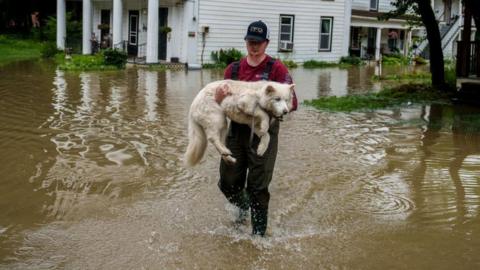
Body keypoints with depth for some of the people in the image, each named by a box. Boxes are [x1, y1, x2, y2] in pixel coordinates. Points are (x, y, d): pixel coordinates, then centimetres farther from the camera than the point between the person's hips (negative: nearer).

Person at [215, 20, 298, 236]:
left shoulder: (276, 68, -5)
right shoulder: (233, 69, 8)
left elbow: (292, 102, -12)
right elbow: (222, 103, 11)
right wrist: (218, 99, -12)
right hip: (236, 131, 4)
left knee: (257, 187, 0)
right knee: (228, 183, 10)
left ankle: (259, 233, 16)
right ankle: (243, 206, 43)